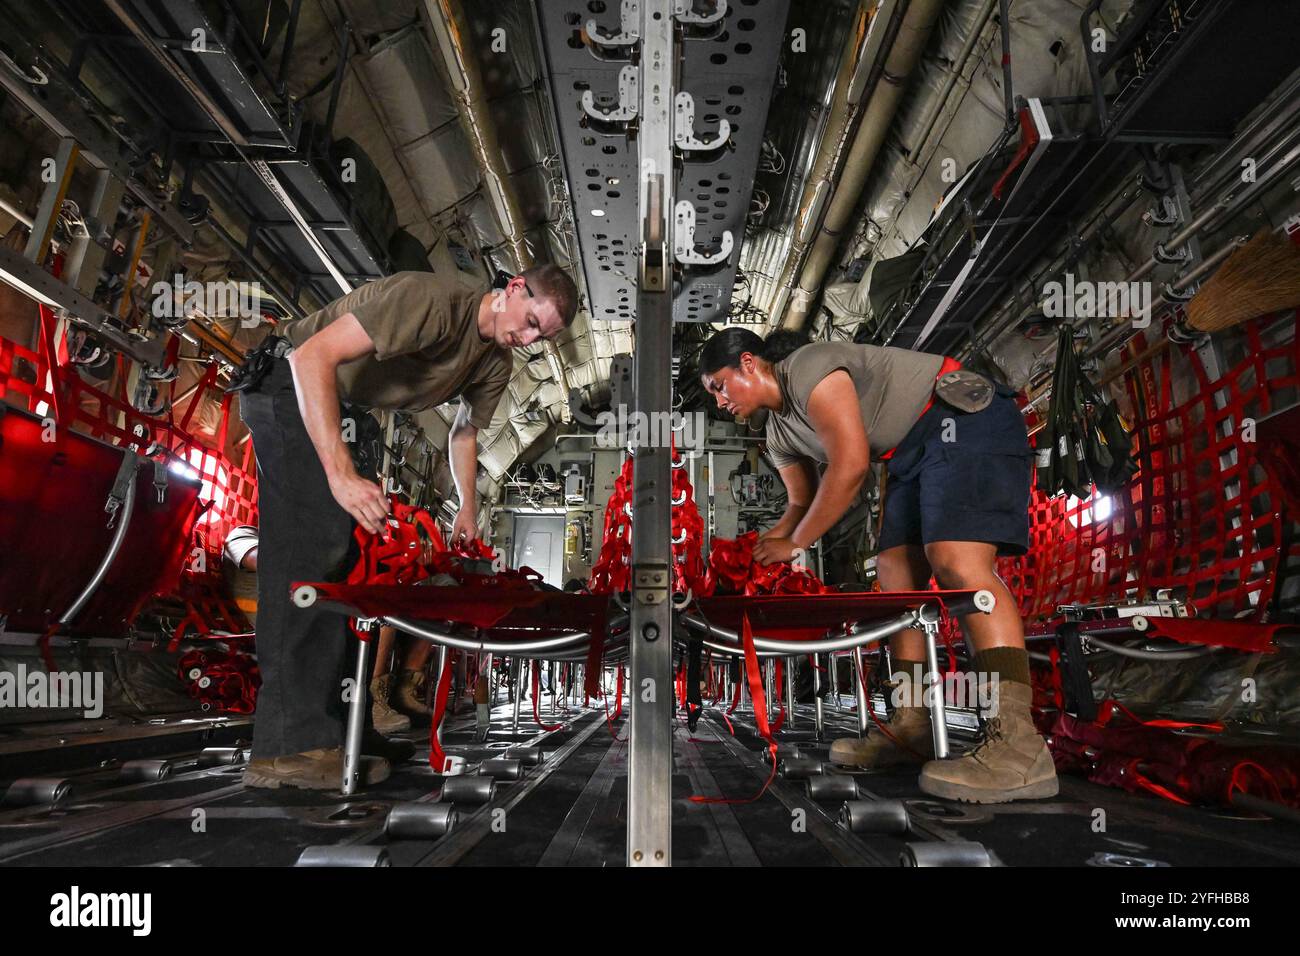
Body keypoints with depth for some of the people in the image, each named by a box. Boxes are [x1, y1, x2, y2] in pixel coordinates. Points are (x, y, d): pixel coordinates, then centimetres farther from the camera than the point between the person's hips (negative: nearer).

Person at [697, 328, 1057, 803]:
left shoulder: (809, 368, -17)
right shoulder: (780, 434, 12)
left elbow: (850, 466, -22)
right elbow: (802, 504, 22)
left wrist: (794, 543, -14)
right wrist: (758, 550, 11)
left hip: (965, 417, -10)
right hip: (915, 450, 10)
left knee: (954, 560, -26)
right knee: (895, 573, 1)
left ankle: (1017, 747, -32)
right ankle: (909, 728, 4)